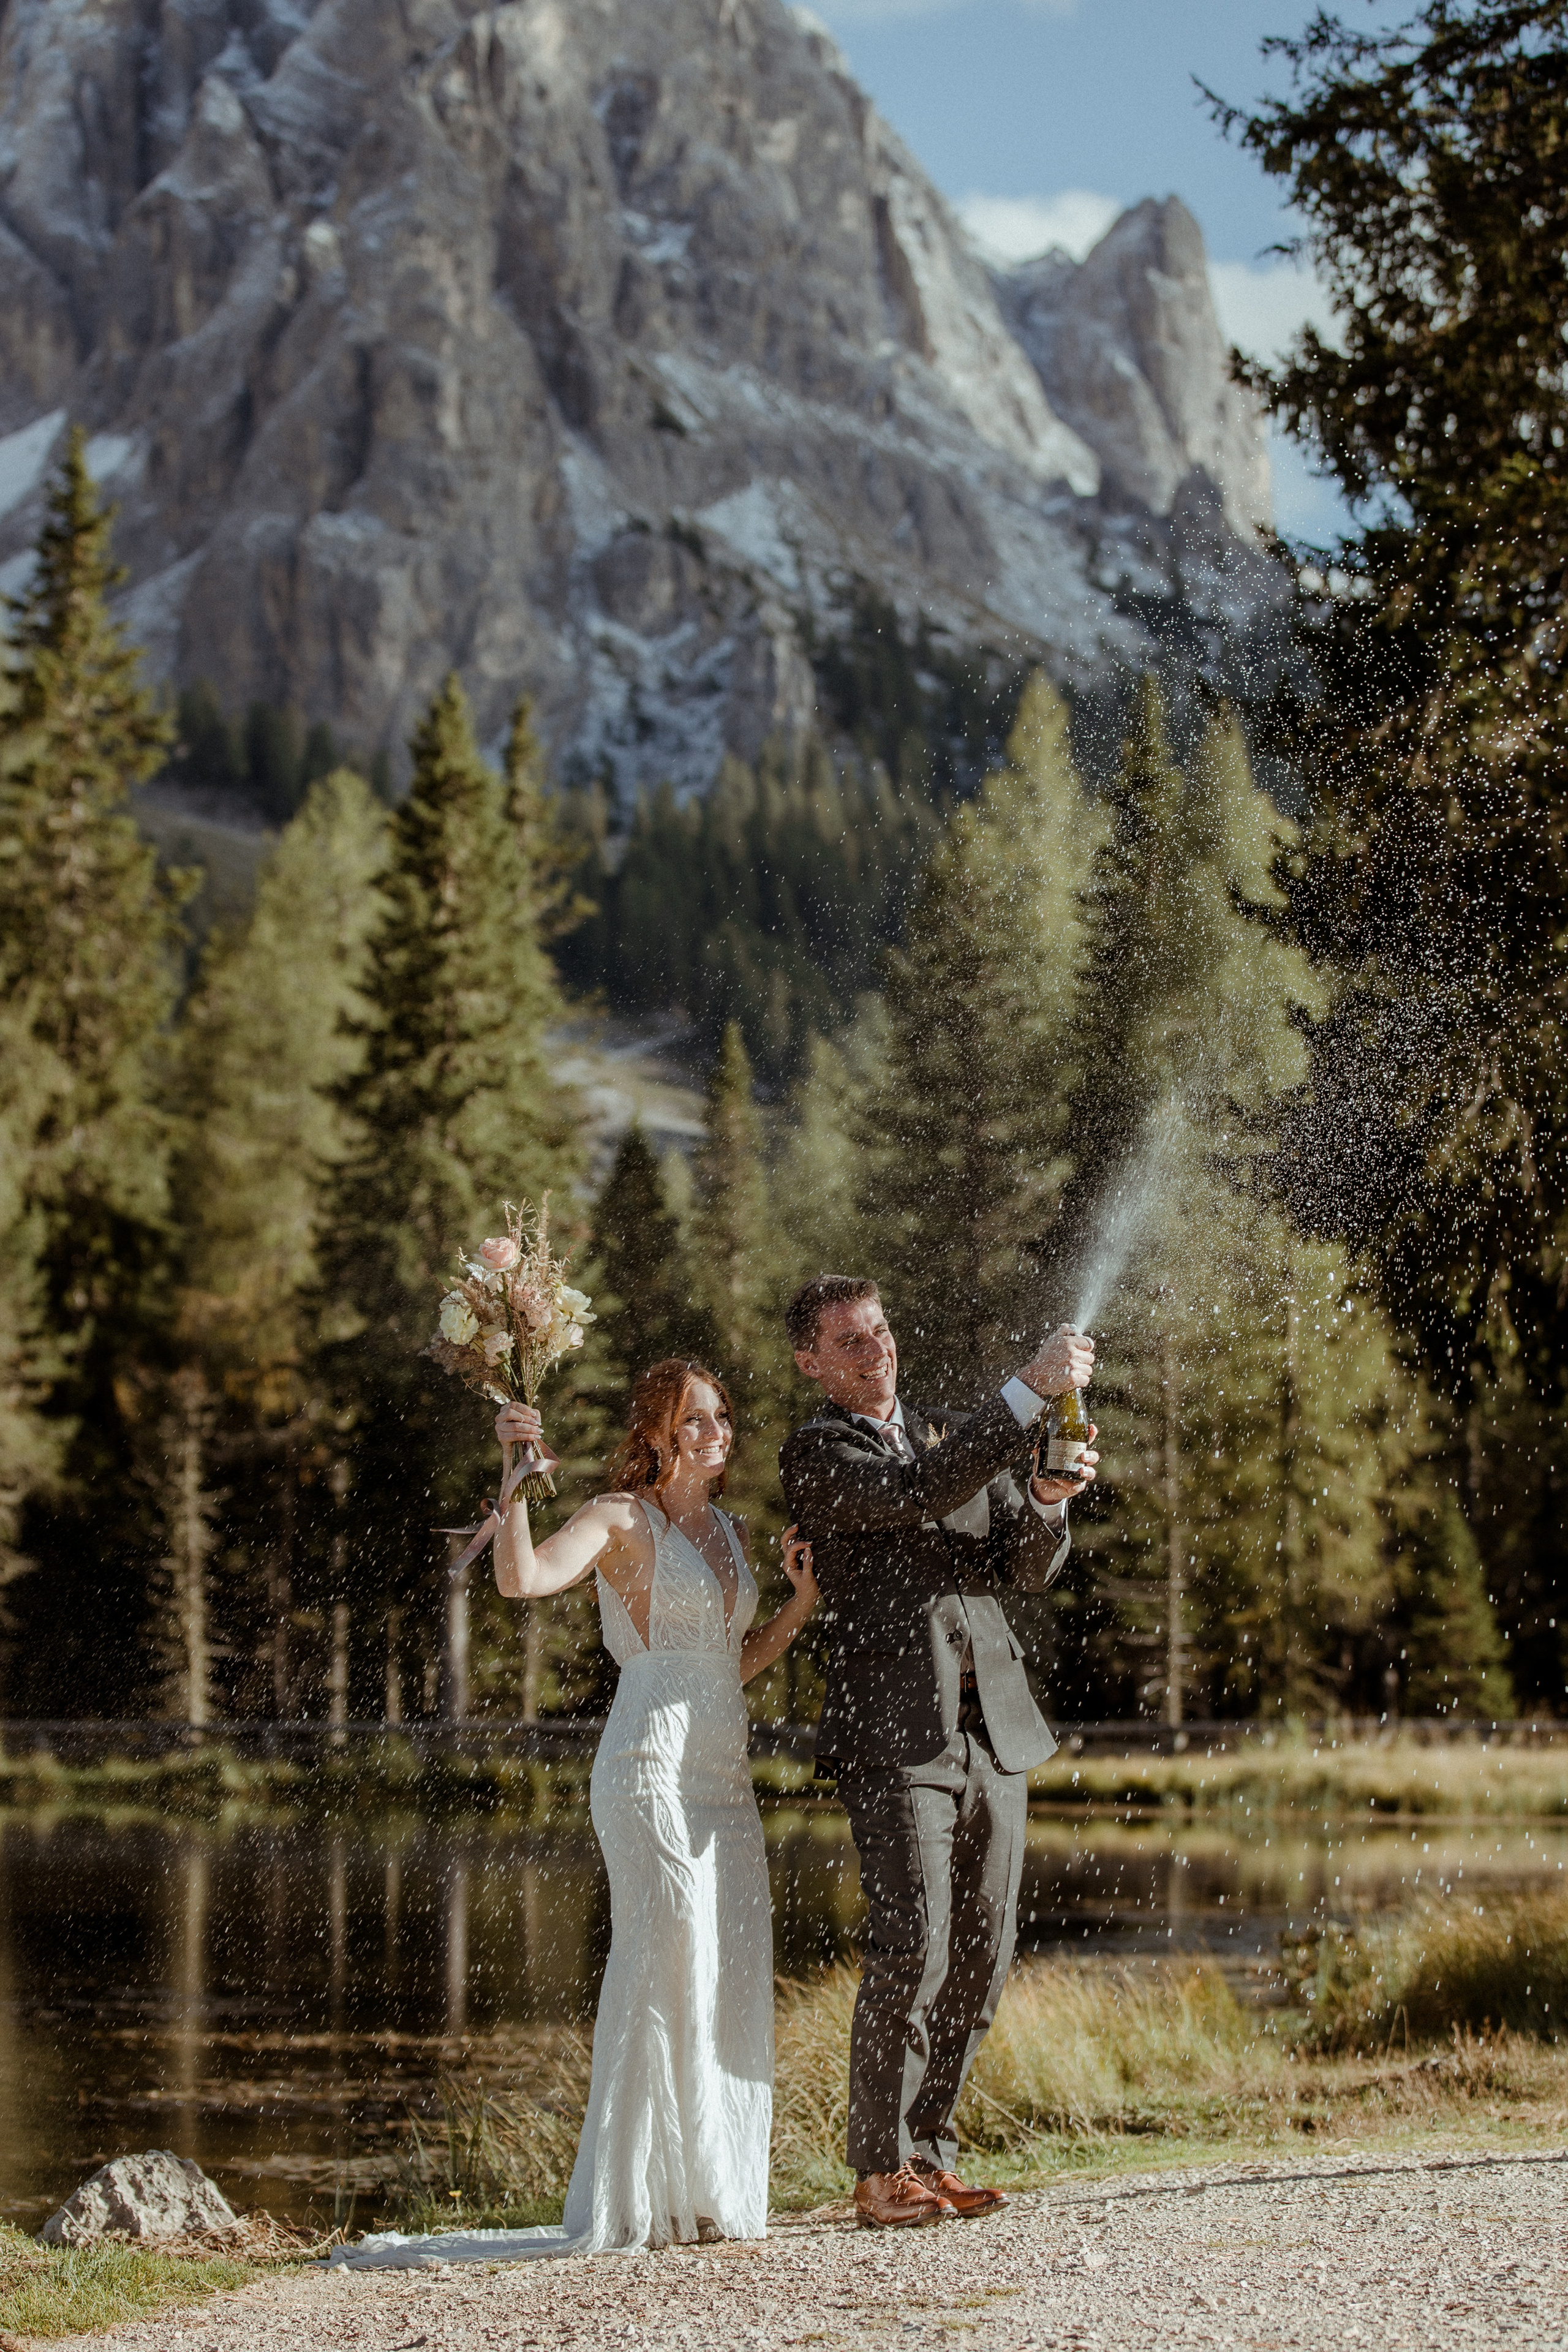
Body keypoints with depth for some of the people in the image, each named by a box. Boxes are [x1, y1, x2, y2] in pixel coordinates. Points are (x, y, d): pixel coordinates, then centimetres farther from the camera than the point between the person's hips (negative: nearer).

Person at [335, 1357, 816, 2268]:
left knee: (734, 1982, 6)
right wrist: (517, 1471, -28)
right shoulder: (622, 1520, -4)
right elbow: (523, 1577, -20)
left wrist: (800, 1604, 9)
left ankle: (709, 2194, 15)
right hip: (652, 1767, -8)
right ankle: (633, 2203, -8)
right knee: (667, 1968, -12)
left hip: (725, 1778, 8)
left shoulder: (730, 1532, 18)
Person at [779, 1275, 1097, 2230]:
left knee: (982, 1956, 6)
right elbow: (918, 1494, -18)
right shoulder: (816, 1455, 0)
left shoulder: (956, 1434, 20)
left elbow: (1030, 1568, 15)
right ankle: (881, 2172, -2)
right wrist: (1030, 1393, -20)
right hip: (896, 1734, -6)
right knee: (913, 1949, -12)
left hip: (994, 1729, 6)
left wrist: (1048, 1501, -7)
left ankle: (932, 2153, 16)